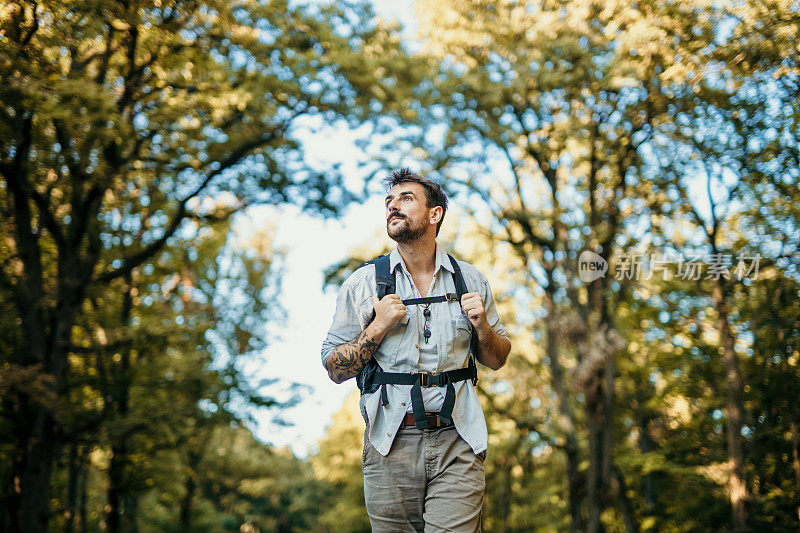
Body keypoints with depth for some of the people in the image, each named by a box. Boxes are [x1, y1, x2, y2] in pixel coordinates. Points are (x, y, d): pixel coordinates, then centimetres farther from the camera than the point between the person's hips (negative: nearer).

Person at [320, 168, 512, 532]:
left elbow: (497, 360, 16)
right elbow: (335, 369, 3)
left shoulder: (469, 280, 9)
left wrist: (481, 326, -5)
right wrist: (378, 328, -11)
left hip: (457, 446, 1)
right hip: (390, 445, 0)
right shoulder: (363, 284, 3)